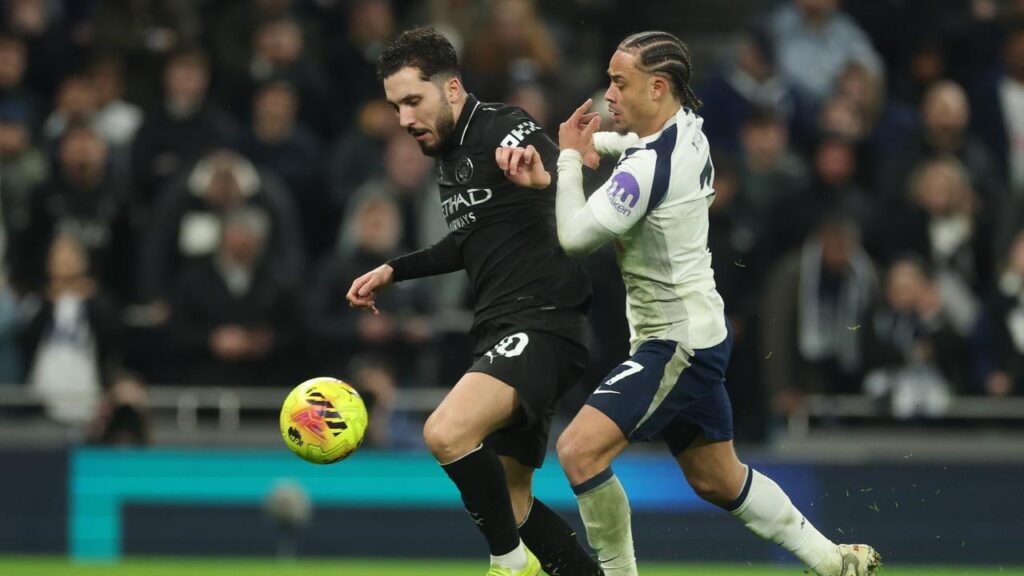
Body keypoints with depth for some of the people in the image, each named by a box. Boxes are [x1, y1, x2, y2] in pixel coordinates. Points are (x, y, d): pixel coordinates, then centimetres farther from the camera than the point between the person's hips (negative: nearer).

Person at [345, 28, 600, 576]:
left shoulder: (504, 130, -12)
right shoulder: (450, 153, 17)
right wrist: (393, 271, 35)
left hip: (542, 325, -10)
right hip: (500, 334, 10)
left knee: (446, 432, -29)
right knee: (510, 504, 11)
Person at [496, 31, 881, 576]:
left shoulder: (648, 167, -25)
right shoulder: (687, 128, 1)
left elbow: (575, 236, -18)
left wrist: (569, 158, -3)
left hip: (676, 344, -10)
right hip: (699, 333, 10)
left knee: (580, 448, -19)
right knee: (717, 480, 20)